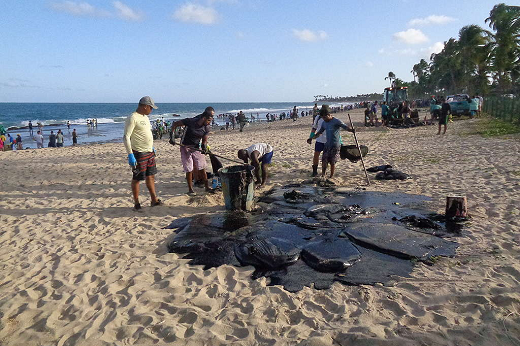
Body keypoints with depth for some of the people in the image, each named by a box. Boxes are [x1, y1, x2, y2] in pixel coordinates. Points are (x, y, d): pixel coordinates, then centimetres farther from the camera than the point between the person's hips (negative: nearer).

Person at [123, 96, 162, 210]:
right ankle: (136, 203, 12)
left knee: (151, 176, 14)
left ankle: (154, 199, 24)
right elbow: (126, 137, -19)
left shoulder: (145, 117, 14)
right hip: (139, 153, -9)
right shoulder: (132, 118, -15)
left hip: (149, 152, 9)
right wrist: (130, 155, -24)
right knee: (137, 178, 1)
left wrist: (152, 147, 24)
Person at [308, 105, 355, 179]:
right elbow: (320, 132, 23)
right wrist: (312, 138, 24)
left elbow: (345, 127, -23)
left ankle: (331, 176, 13)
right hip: (327, 144, 6)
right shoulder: (324, 123, 10)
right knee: (324, 160, -3)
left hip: (336, 145, -6)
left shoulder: (336, 121, -10)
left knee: (332, 162, -1)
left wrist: (351, 130, -43)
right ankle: (323, 175, 4)